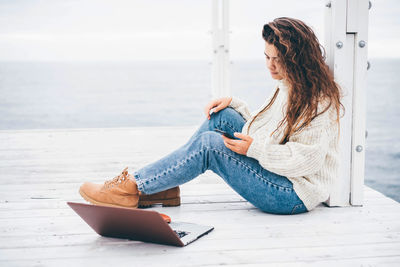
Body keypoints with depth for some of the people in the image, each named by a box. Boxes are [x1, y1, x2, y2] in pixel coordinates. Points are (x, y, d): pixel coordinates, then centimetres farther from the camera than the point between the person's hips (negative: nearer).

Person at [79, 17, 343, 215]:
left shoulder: (319, 97, -15)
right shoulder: (288, 86, 14)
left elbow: (307, 159, -23)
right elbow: (264, 127, 19)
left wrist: (255, 148, -25)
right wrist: (234, 103, 6)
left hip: (295, 194, -9)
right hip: (276, 174, 9)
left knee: (208, 143, -20)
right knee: (222, 117, -2)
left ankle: (133, 187, -12)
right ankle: (165, 186, -3)